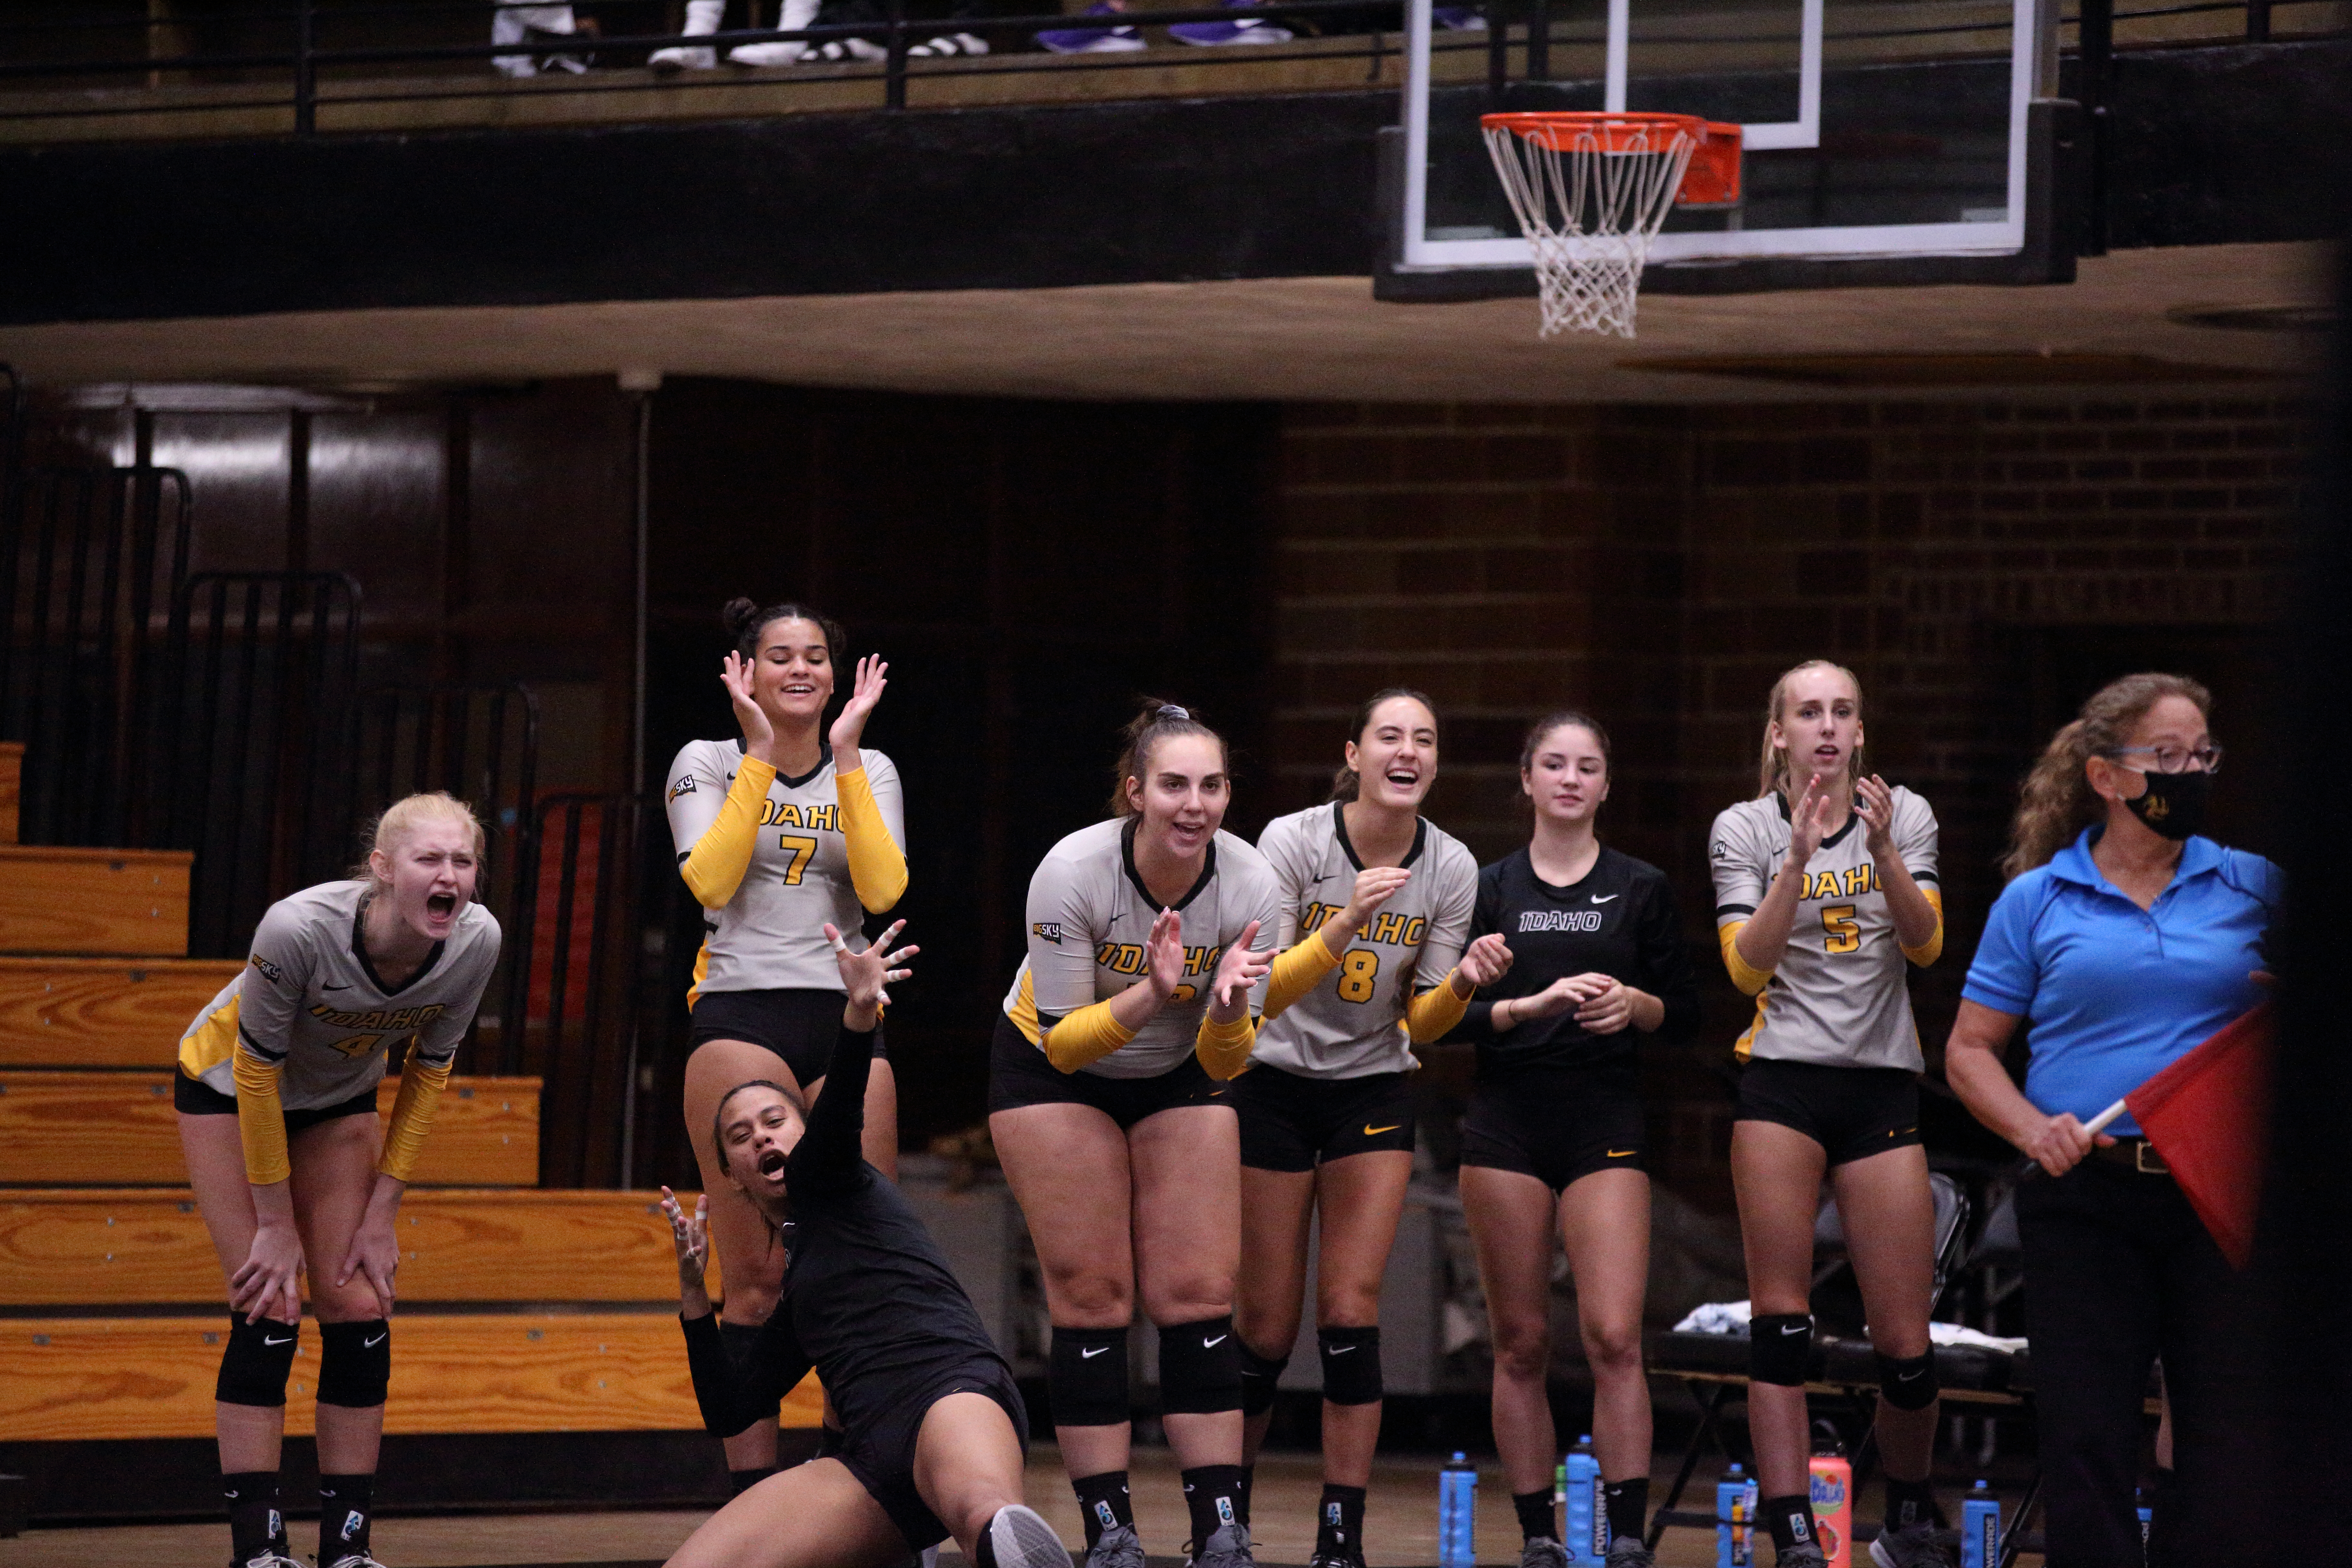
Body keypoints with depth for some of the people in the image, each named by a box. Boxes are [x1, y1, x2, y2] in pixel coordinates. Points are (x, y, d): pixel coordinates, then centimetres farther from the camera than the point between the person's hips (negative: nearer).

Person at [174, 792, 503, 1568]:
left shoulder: (477, 942, -25)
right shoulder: (299, 928, -38)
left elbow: (428, 1072, -8)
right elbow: (255, 1071, -24)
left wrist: (381, 1212, -7)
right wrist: (275, 1224, -18)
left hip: (338, 1104, 4)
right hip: (227, 1089, -4)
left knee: (360, 1308, -4)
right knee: (269, 1311, -13)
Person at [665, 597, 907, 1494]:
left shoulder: (870, 772, 14)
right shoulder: (708, 764, 7)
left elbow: (881, 889, -3)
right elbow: (710, 880, -11)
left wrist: (845, 754, -4)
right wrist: (761, 752, -7)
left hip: (846, 1023, 3)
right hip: (741, 1016, -3)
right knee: (756, 1276, -9)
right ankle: (753, 1495, -8)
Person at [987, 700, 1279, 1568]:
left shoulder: (1250, 886, -22)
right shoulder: (1072, 871, -30)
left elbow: (1225, 1061, -14)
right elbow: (1060, 1042, -24)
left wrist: (1228, 1006, -35)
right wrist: (1150, 995, -39)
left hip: (1180, 1075, 3)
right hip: (1053, 1070, -2)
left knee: (1197, 1294, -6)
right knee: (1091, 1297, -8)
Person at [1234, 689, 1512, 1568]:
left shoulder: (1451, 869, -8)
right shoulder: (1292, 842, -16)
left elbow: (1420, 1025, -1)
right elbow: (1258, 996, -22)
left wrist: (1463, 983, -23)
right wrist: (1348, 922, -36)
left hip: (1375, 1094, 2)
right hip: (1276, 1089, -2)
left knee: (1351, 1315, -9)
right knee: (1268, 1331, 0)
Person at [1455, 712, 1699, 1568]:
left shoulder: (1642, 888, 7)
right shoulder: (1489, 887, 7)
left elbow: (1685, 1013, 9)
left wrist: (1635, 1004, -11)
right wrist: (1533, 1004, -13)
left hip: (1607, 1121, -1)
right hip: (1507, 1120, 1)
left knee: (1614, 1337, -12)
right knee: (1521, 1342, 2)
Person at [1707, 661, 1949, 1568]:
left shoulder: (1905, 815, 8)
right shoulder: (1744, 830, 4)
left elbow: (1925, 945, -5)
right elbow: (1748, 967, -8)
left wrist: (1882, 848, -19)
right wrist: (1799, 856, -18)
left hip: (1883, 1085, 1)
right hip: (1781, 1083, -1)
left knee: (1906, 1341, -1)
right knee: (1780, 1319, -10)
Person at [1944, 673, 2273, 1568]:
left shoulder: (2252, 886, 7)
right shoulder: (2037, 899, 6)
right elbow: (1970, 1050, 7)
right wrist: (2034, 1129, -10)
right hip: (2087, 1201, -1)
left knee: (2227, 1447, 1)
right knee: (2087, 1449, -1)